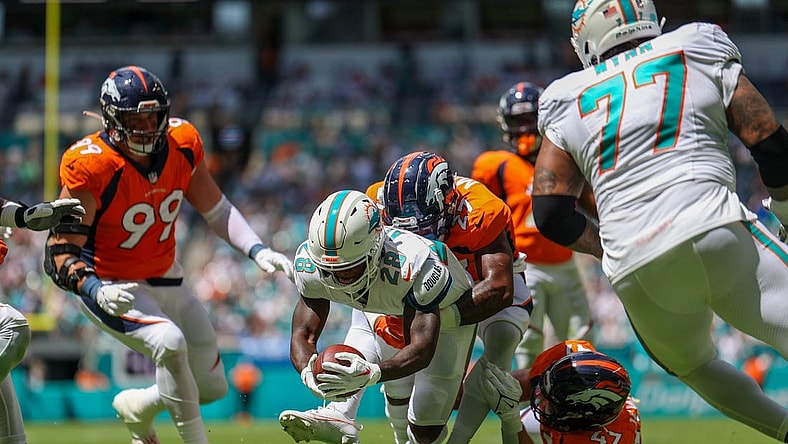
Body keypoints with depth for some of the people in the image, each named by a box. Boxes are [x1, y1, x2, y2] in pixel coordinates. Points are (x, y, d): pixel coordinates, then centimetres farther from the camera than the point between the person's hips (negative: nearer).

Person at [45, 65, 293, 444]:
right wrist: (96, 291, -41)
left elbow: (216, 210, 5)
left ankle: (136, 408, 37)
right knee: (169, 342, -34)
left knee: (212, 386, 9)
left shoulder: (182, 144, -9)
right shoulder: (89, 166, -26)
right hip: (110, 287, -6)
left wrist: (257, 251, -9)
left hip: (166, 281, 7)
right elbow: (61, 250, -24)